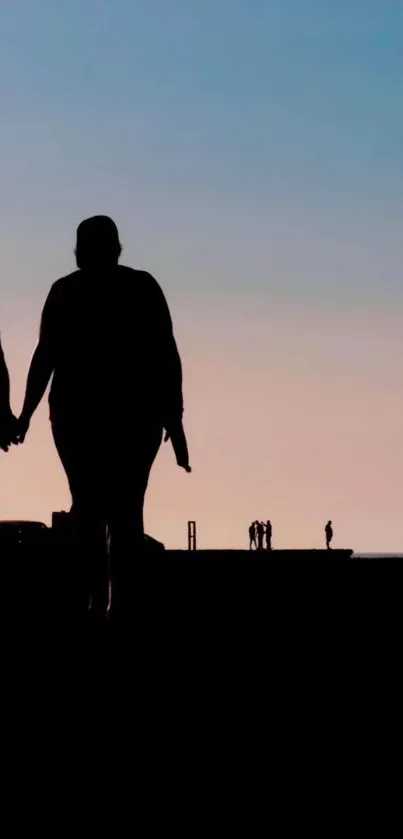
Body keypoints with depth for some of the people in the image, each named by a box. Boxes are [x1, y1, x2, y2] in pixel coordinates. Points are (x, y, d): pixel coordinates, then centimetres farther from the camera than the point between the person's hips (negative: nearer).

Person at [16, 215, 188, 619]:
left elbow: (45, 355, -1)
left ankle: (95, 598, -8)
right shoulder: (143, 287, 5)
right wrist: (173, 417, 0)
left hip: (79, 413, 0)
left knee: (88, 506, 3)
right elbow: (166, 355, -1)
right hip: (136, 413, 0)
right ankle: (122, 600, -12)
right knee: (126, 508, 1)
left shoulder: (66, 291, 4)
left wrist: (26, 414, 4)